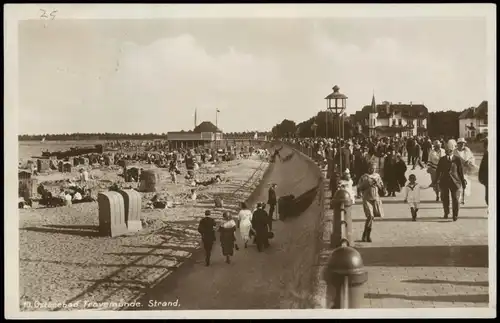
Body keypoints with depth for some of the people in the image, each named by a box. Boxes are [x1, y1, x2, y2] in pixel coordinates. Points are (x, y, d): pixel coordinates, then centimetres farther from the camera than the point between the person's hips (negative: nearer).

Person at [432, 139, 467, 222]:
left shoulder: (457, 159, -1)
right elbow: (438, 171, 9)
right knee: (444, 199, 8)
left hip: (455, 182, -2)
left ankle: (455, 215, 12)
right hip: (444, 182, 2)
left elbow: (460, 171, 3)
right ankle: (446, 213, 29)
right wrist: (436, 181, 8)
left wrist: (463, 182, 4)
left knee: (455, 199, -1)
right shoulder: (442, 159, 4)